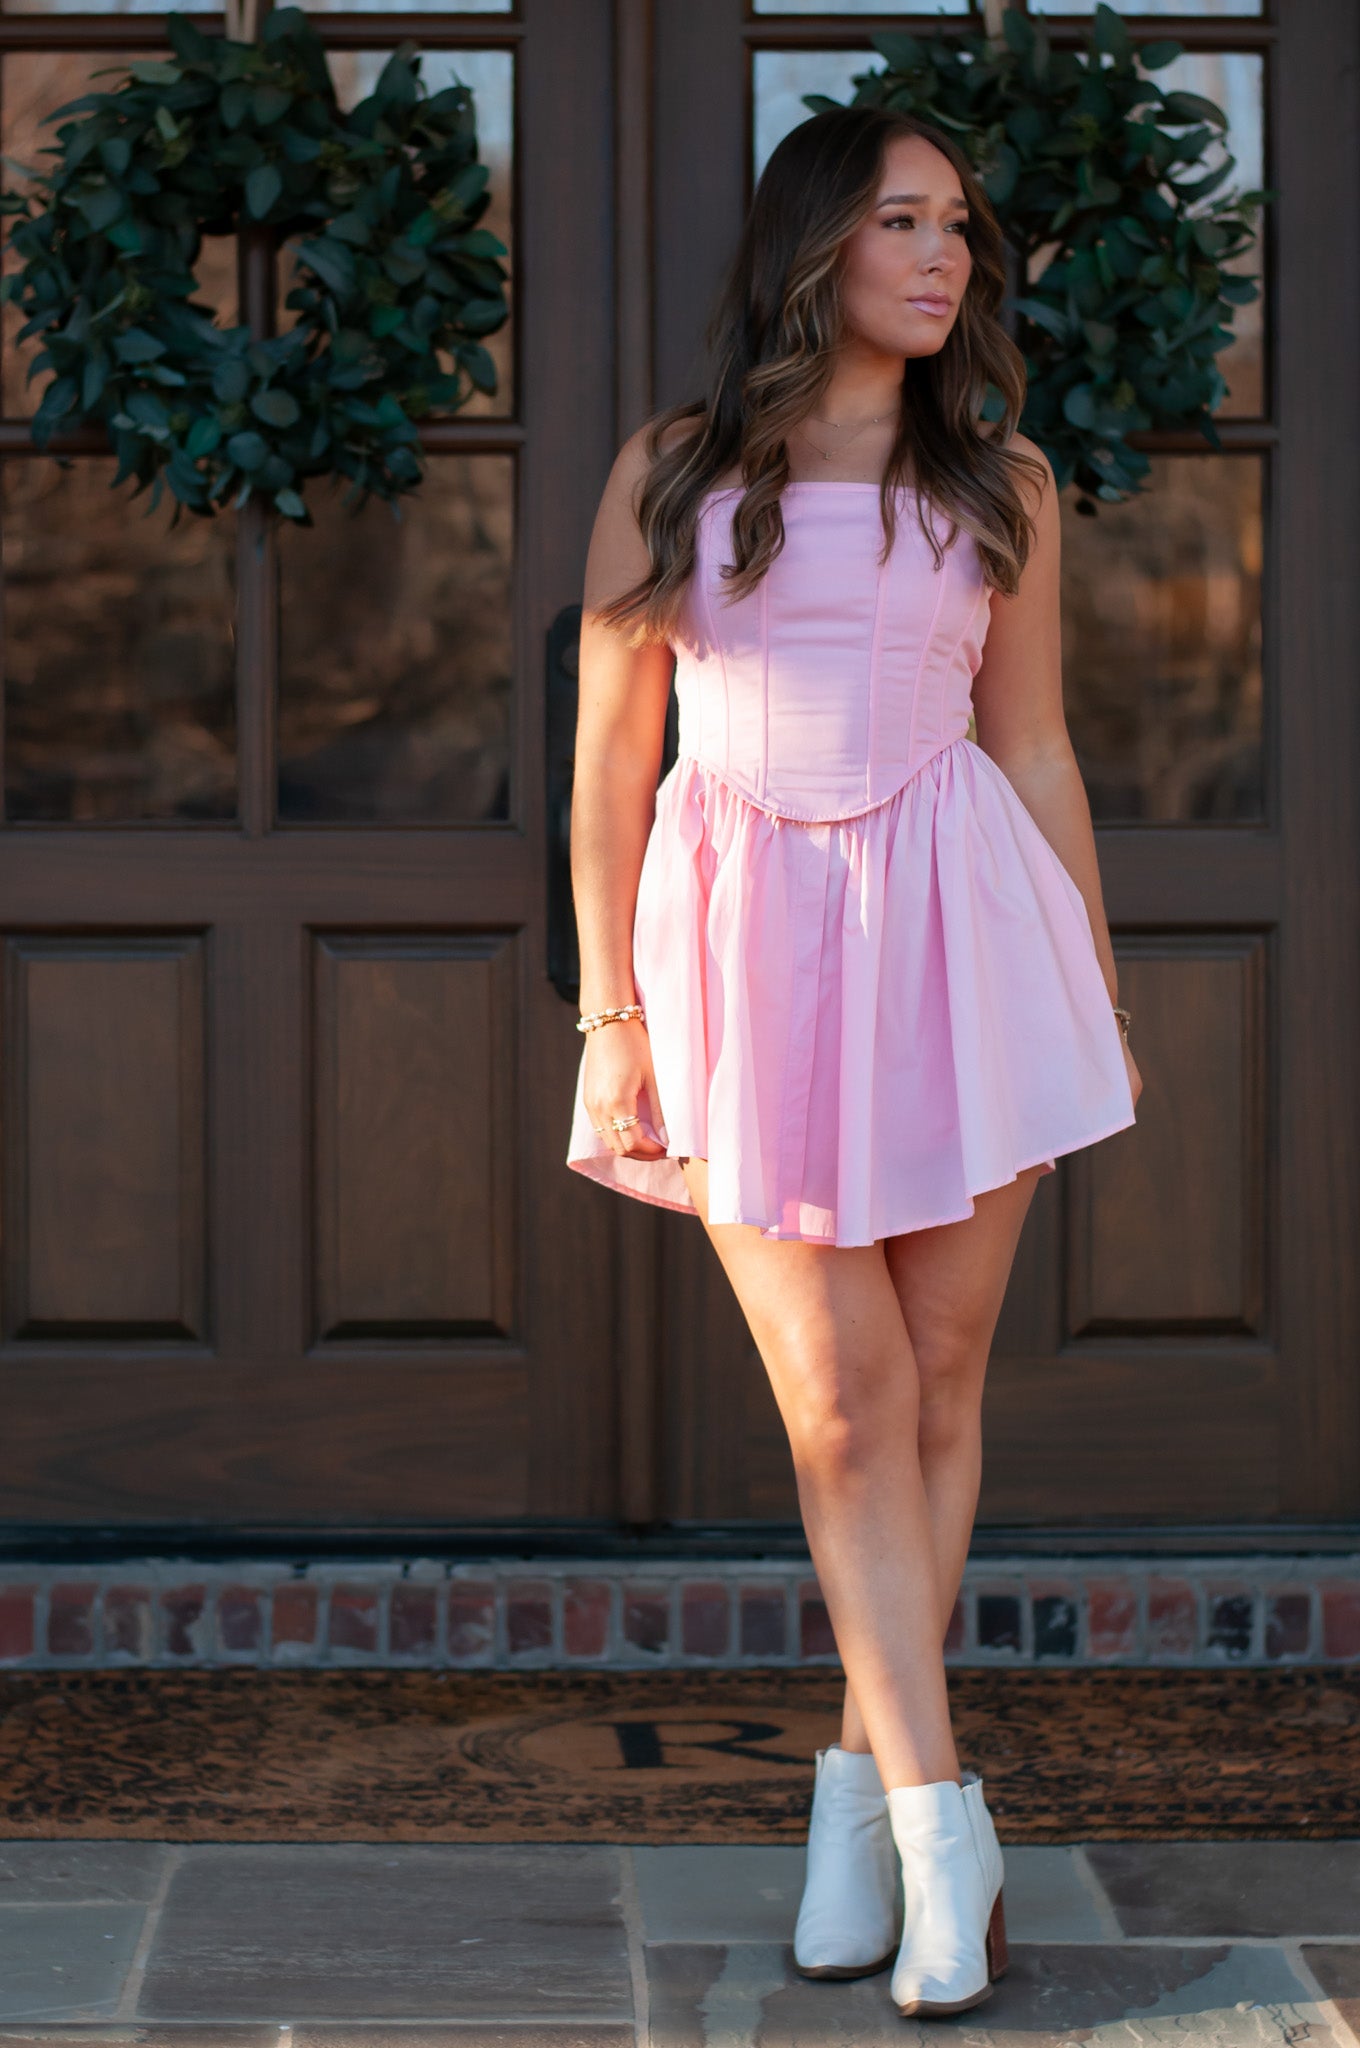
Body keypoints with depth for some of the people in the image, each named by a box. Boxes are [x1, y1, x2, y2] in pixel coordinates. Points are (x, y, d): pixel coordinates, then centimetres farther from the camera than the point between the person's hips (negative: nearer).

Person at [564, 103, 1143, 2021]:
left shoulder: (1002, 484, 11)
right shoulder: (674, 474, 6)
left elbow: (1035, 748, 15)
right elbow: (610, 763, 6)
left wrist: (1103, 986, 14)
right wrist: (610, 1017, 1)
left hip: (958, 927, 2)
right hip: (748, 938, -1)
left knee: (938, 1375, 3)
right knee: (843, 1400, -5)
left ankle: (866, 1775, 15)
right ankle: (941, 1814, -1)